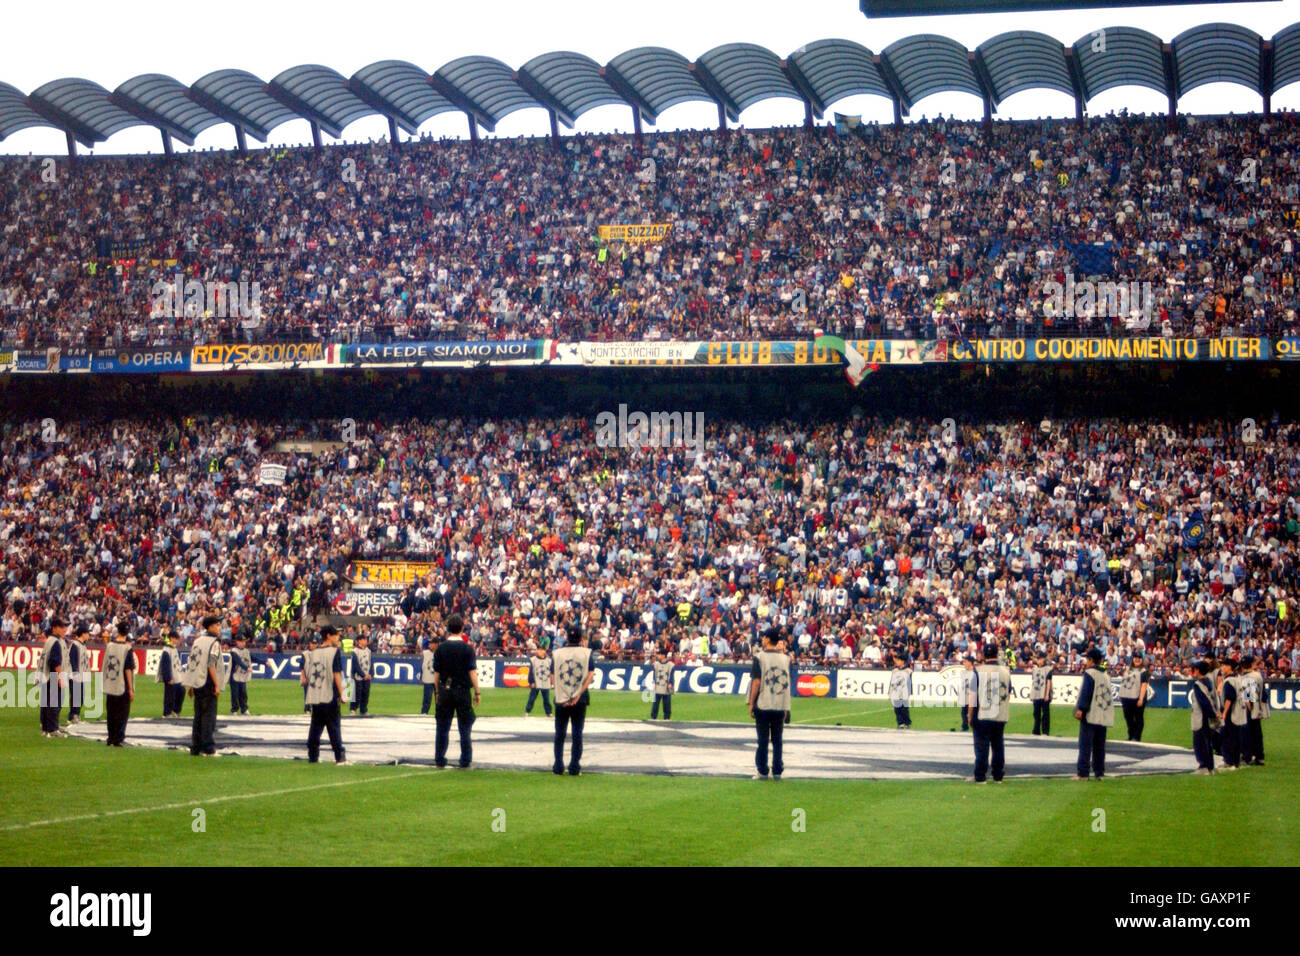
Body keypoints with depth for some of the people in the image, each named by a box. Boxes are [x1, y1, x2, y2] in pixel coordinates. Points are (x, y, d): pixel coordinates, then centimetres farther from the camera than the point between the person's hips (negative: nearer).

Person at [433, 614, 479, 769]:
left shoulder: (441, 648, 1)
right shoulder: (467, 648, -7)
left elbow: (436, 672, 4)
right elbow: (472, 672, -9)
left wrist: (438, 692, 12)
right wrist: (477, 692, -4)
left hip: (444, 691, 2)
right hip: (462, 691, -2)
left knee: (443, 727, 8)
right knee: (464, 728, 6)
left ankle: (439, 759, 8)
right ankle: (465, 760, 6)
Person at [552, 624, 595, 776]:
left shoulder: (557, 653, 3)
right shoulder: (587, 653, -1)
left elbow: (553, 677, 1)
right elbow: (590, 676, -8)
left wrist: (560, 692, 2)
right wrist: (578, 695, -10)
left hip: (561, 699, 1)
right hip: (580, 700, -1)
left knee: (560, 734, 9)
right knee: (577, 733, 3)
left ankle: (558, 766, 8)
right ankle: (574, 767, 0)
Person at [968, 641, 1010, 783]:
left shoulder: (979, 671, -8)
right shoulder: (1005, 671, 3)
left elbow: (972, 697, -6)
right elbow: (1008, 695, 11)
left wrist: (970, 716, 2)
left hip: (982, 715, -3)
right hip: (1000, 717, 3)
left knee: (981, 746, 2)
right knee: (998, 746, 13)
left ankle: (980, 776, 1)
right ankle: (998, 776, 16)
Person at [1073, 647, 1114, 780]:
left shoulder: (1089, 673, -6)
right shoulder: (1105, 675, 16)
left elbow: (1086, 692, -15)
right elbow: (1109, 695, 17)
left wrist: (1081, 709, -17)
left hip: (1090, 715, -7)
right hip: (1104, 717, 7)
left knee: (1085, 745, -6)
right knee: (1100, 745, 11)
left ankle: (1083, 773, -10)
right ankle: (1099, 772, 11)